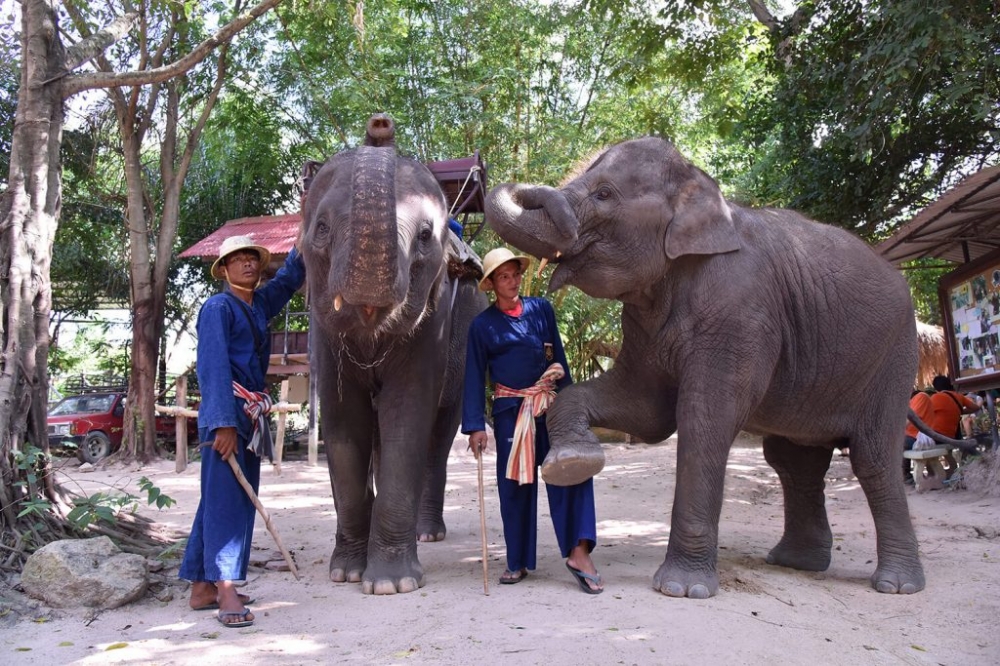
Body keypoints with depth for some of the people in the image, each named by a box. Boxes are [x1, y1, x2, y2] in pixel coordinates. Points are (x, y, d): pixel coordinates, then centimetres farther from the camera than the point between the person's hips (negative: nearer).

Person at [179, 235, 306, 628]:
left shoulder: (260, 304, 17)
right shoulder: (218, 307, -6)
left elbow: (291, 277, 30)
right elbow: (212, 367, -15)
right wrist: (224, 422, -22)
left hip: (251, 416, 8)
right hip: (224, 414, -8)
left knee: (239, 499, 8)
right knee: (223, 498, -10)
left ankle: (203, 588, 15)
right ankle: (226, 591, -10)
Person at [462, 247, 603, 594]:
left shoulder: (541, 308, 8)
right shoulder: (482, 324, 3)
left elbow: (559, 354, 13)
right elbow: (475, 377, 1)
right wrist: (475, 426, -6)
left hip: (550, 404, 1)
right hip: (510, 410, -1)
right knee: (514, 483, 5)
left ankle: (579, 552, -16)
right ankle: (517, 562, 18)